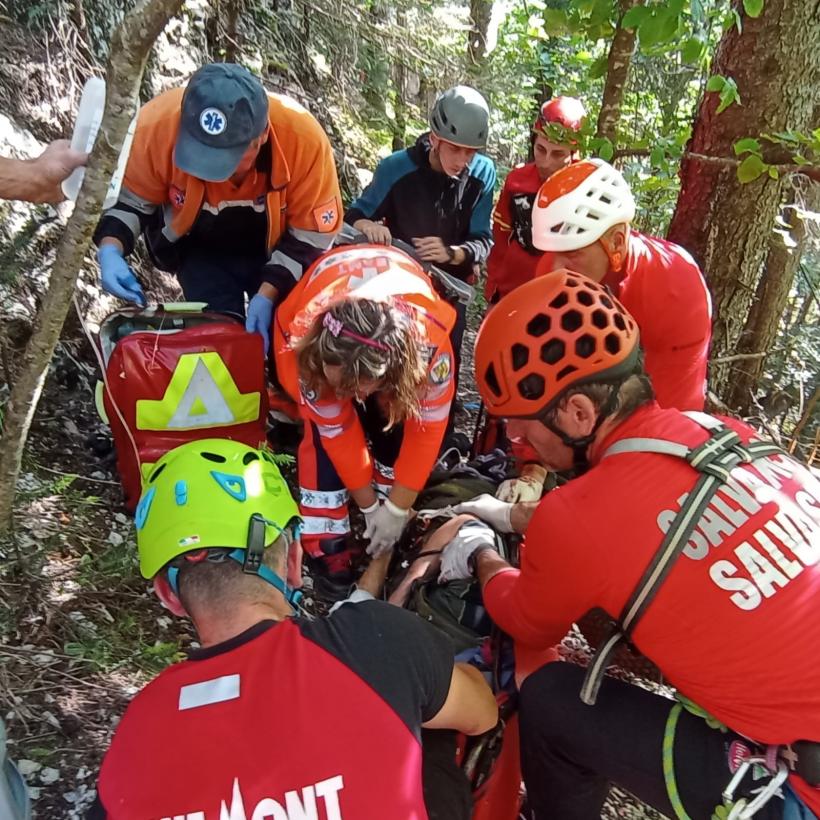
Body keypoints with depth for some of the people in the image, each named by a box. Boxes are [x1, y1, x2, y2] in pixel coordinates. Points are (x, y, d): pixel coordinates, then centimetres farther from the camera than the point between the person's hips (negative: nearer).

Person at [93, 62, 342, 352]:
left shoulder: (303, 137, -34)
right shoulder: (157, 125, -31)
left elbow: (313, 232, -21)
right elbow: (130, 196, -12)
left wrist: (268, 293, -28)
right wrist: (111, 250, -31)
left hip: (280, 251, 0)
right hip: (202, 251, 1)